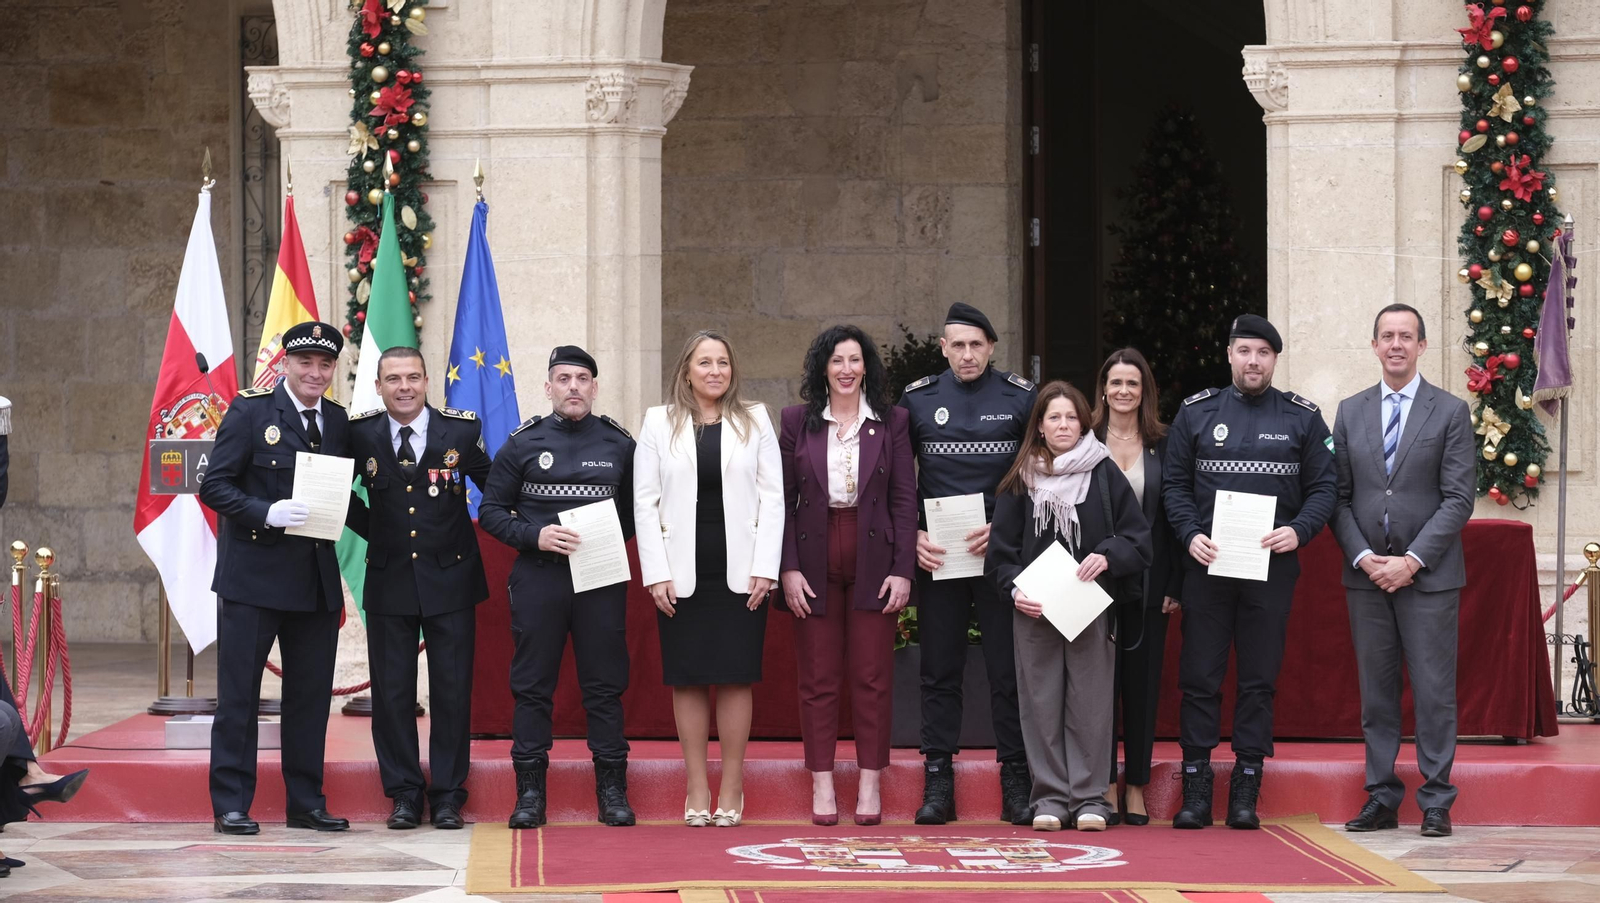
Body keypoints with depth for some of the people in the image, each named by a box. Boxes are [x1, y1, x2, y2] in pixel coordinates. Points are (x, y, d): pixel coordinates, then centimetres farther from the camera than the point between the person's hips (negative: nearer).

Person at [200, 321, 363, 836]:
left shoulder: (338, 421, 10)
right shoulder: (250, 410, -6)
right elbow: (215, 485, -10)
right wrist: (267, 513, -24)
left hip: (317, 578, 5)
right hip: (254, 575, -5)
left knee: (311, 694, 10)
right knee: (238, 693, 0)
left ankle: (306, 803, 18)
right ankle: (231, 806, 6)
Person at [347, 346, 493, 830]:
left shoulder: (462, 429, -3)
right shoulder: (359, 433, -2)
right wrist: (370, 530, 2)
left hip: (449, 577, -1)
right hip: (389, 580, 1)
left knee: (452, 690, 2)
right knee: (392, 693, 2)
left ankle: (448, 796, 10)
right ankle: (404, 795, 12)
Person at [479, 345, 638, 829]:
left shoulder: (619, 443, 8)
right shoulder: (523, 442, 4)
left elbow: (637, 510, 16)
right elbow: (491, 511, 4)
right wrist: (534, 535, -10)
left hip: (601, 579, 1)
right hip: (538, 578, -1)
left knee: (605, 687, 2)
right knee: (532, 687, 1)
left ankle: (612, 791, 8)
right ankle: (530, 793, 5)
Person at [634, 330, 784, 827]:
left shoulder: (754, 420, 7)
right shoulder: (659, 422, 7)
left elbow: (772, 497, 4)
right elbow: (645, 501, 4)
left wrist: (764, 568, -5)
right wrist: (656, 574, -5)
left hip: (739, 572, 0)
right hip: (682, 574, 0)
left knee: (736, 677, 0)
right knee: (688, 679, 2)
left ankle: (731, 789, 7)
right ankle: (697, 791, 8)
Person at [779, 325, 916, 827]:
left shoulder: (891, 422, 6)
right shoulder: (798, 421, 6)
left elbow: (905, 500, 3)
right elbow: (784, 498, 5)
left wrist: (903, 570, -4)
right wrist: (789, 568, -4)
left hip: (873, 559, 0)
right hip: (815, 561, 1)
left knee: (873, 677, 0)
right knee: (818, 679, 2)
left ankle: (870, 786, 6)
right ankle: (822, 786, 6)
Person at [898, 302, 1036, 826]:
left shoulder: (1020, 399, 3)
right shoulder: (918, 400, 7)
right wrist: (912, 535, -3)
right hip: (936, 557, 1)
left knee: (1008, 669, 0)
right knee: (939, 670, 3)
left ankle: (1015, 782, 5)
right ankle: (938, 781, 6)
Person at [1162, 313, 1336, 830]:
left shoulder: (1302, 418, 7)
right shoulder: (1195, 413, 8)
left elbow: (1323, 487, 6)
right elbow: (1174, 483, 8)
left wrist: (1299, 531, -11)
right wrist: (1190, 535, -8)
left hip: (1272, 568, 0)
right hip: (1207, 564, 0)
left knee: (1259, 681, 2)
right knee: (1199, 679, -1)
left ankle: (1245, 792, 7)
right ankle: (1196, 790, 5)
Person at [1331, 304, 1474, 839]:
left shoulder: (1450, 412, 1)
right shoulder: (1351, 412, 11)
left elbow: (1458, 498, -4)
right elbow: (1340, 496, 9)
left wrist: (1412, 560, -12)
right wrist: (1362, 556, -6)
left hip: (1429, 575, -3)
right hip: (1366, 574, 3)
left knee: (1434, 690, -3)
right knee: (1376, 690, 6)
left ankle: (1436, 803, 2)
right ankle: (1381, 799, 11)